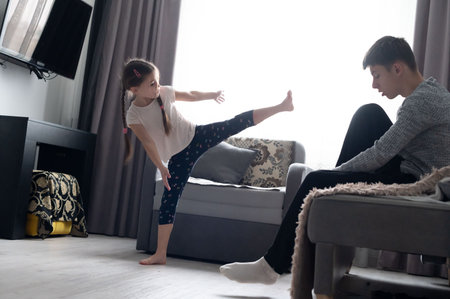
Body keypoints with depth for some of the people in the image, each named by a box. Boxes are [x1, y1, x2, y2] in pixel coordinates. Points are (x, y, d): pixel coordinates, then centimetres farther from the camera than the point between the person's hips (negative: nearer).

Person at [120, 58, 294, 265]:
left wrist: (213, 95, 27)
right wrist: (161, 167, -26)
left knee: (236, 124, -12)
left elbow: (191, 96, 12)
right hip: (178, 158, -2)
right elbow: (148, 143, -16)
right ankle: (160, 254, 6)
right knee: (168, 202, -2)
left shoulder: (165, 93, -5)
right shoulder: (133, 116, -13)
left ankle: (281, 107, -4)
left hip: (196, 136, 2)